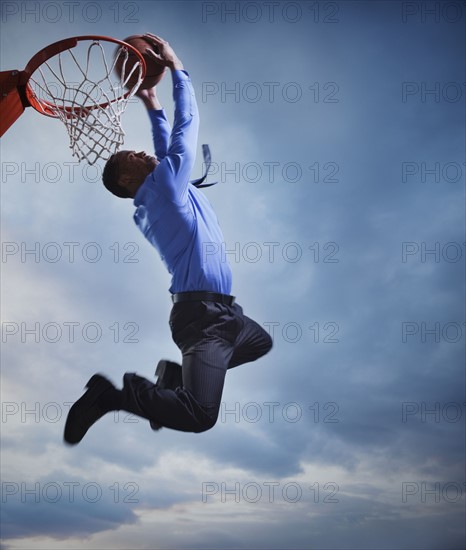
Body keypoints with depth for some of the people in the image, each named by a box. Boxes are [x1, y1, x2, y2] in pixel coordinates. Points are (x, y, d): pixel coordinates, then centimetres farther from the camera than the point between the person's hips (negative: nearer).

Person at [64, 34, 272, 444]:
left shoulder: (152, 201, 15)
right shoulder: (164, 186, -7)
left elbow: (167, 152, 27)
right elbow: (187, 124, -4)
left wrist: (153, 108, 29)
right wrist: (175, 66, 5)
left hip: (219, 309, 10)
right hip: (202, 310, -10)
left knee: (261, 343, 32)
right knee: (199, 416, -22)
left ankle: (177, 373, 18)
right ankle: (112, 393, -5)